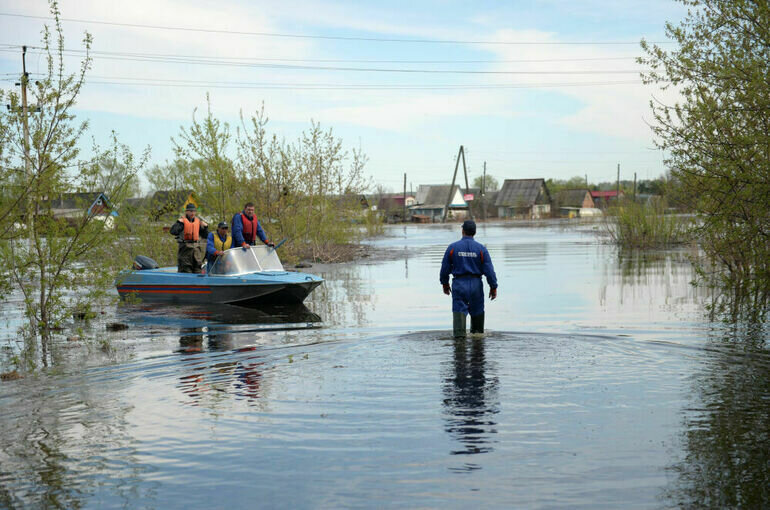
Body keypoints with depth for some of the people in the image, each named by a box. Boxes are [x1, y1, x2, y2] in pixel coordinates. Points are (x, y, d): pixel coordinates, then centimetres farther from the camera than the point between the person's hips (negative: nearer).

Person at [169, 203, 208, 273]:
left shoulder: (198, 221, 13)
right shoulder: (182, 221, -2)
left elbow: (205, 236, 19)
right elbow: (172, 231, -15)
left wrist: (205, 227, 5)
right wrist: (179, 223, -19)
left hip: (196, 248, 5)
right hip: (185, 248, -5)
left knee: (197, 269, 7)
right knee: (185, 270, -6)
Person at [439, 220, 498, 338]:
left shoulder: (453, 247, -2)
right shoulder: (481, 248, -2)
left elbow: (445, 268, 3)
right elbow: (489, 270, -4)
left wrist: (445, 284, 16)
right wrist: (493, 287, 2)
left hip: (459, 284, -1)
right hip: (476, 284, 1)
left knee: (459, 310, -2)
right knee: (477, 311, 14)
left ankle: (459, 335, -16)